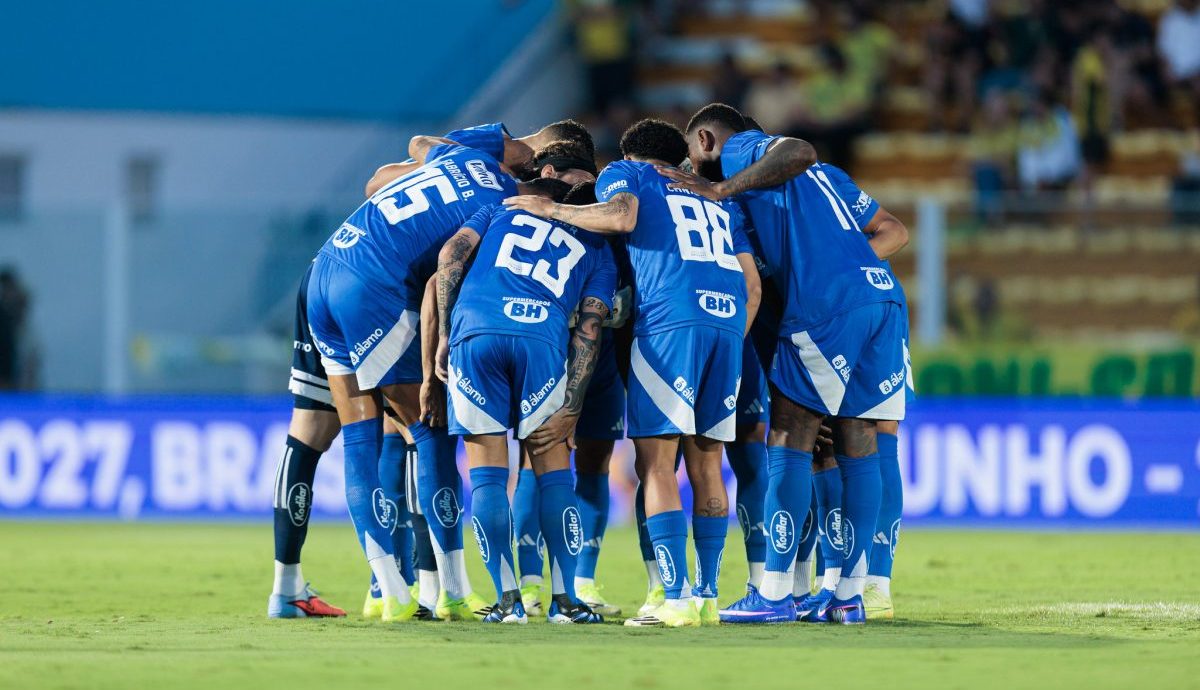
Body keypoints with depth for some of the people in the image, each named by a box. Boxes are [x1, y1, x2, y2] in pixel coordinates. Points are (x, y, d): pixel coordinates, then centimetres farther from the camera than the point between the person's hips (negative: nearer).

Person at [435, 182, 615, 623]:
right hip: (541, 339, 0)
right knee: (553, 470, 12)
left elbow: (452, 254, 13)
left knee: (487, 474, 6)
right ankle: (564, 599, 9)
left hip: (474, 333, 0)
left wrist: (444, 335, 13)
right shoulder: (597, 251, 27)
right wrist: (571, 411, 9)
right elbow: (589, 331, 14)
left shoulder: (504, 210, 31)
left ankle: (507, 600, 1)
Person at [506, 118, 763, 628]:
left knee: (656, 464, -6)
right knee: (705, 462, 12)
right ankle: (707, 595, 11)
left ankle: (677, 599, -15)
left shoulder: (624, 174, 17)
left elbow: (622, 216, -7)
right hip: (728, 319, 5)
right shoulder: (717, 197, 32)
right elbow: (752, 284, 23)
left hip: (670, 319, -5)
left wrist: (553, 210, 5)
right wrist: (731, 348, 26)